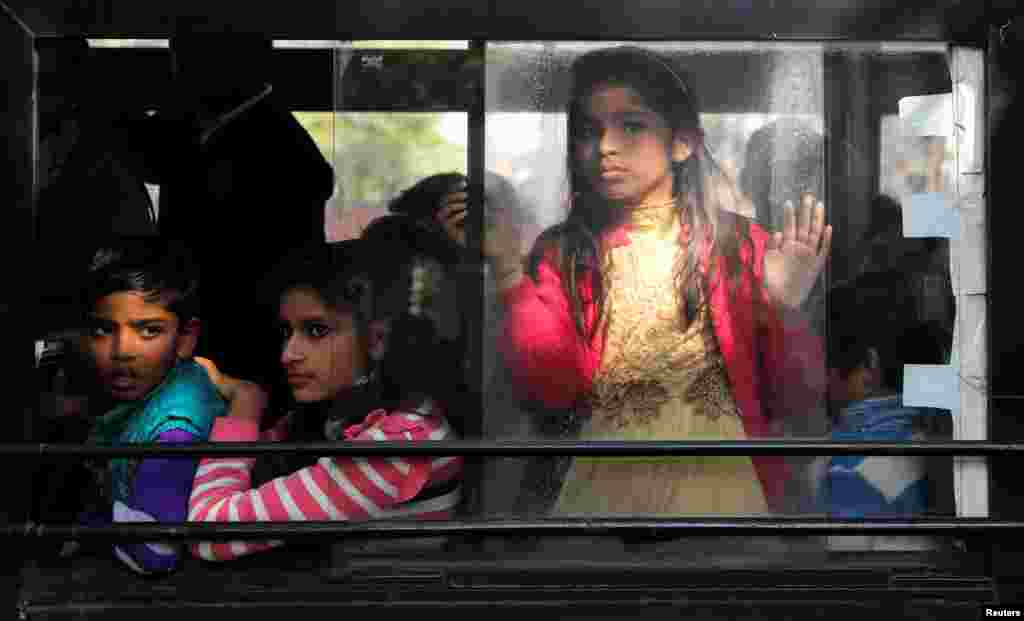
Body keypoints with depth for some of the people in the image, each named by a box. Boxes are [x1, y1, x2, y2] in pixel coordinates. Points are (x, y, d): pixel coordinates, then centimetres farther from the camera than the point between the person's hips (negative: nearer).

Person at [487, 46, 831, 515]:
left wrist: (785, 310, -16)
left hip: (722, 485, 0)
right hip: (602, 488, 1)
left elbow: (798, 400, 1)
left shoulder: (741, 244, 4)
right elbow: (551, 388, -6)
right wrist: (507, 268, -13)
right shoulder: (561, 255, 8)